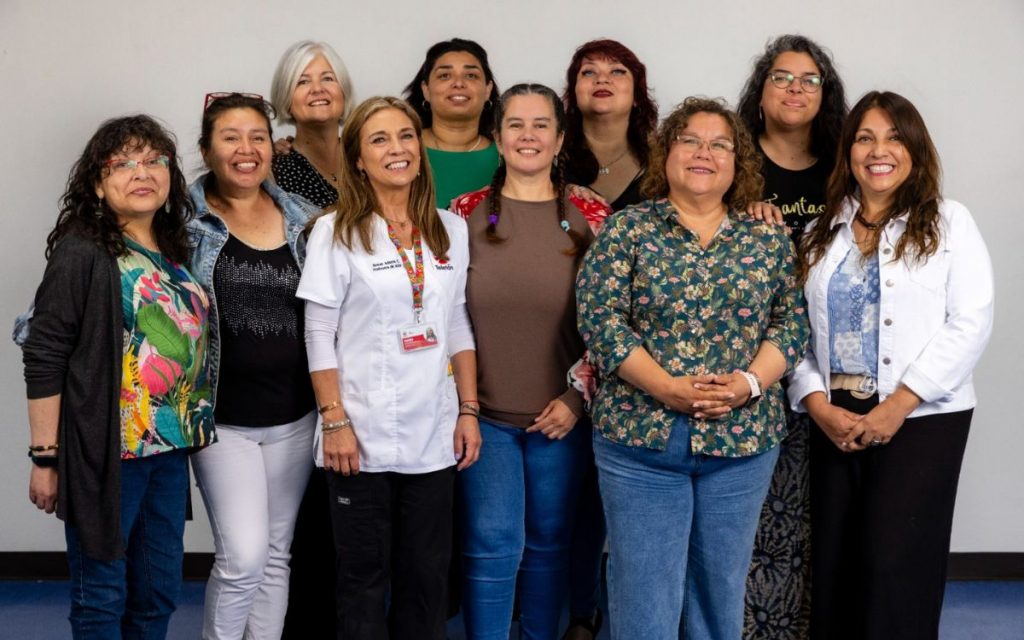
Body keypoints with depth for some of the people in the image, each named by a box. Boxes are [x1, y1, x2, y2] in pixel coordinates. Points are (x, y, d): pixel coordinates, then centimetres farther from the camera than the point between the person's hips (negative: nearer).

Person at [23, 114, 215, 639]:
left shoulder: (175, 253, 10)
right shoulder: (82, 254, -11)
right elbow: (43, 359, -12)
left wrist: (195, 427, 10)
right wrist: (45, 458, -14)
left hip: (170, 448, 7)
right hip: (105, 452, -7)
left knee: (160, 590, 15)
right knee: (102, 594, 5)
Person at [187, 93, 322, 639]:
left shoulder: (302, 219, 5)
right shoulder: (184, 219, -5)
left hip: (294, 417, 4)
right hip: (224, 418, -4)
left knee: (276, 553, 12)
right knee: (243, 558, -10)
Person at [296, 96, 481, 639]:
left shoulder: (451, 229, 6)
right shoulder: (336, 231, -5)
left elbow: (459, 327, 11)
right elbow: (319, 336, -6)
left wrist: (468, 410, 5)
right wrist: (335, 422, -11)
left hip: (434, 434, 3)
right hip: (363, 435, -3)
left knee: (427, 576, 10)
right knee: (364, 578, 6)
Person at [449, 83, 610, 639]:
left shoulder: (590, 217, 0)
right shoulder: (466, 213, 1)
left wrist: (577, 398, -5)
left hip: (560, 415, 1)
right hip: (485, 413, -1)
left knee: (549, 542, 12)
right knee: (493, 546, 0)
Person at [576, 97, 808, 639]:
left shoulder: (767, 240, 8)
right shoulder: (626, 229, 0)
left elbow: (791, 322, 6)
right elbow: (599, 317, -8)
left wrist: (751, 382, -13)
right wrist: (666, 388, -17)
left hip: (743, 440, 3)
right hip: (640, 437, -2)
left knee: (722, 589, 12)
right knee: (644, 596, 0)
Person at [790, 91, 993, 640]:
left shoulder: (948, 222, 2)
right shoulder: (823, 232, 12)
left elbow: (969, 324, -7)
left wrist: (897, 406, -14)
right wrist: (819, 405, -10)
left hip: (922, 418, -3)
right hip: (835, 420, 4)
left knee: (894, 569, -8)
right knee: (833, 565, 5)